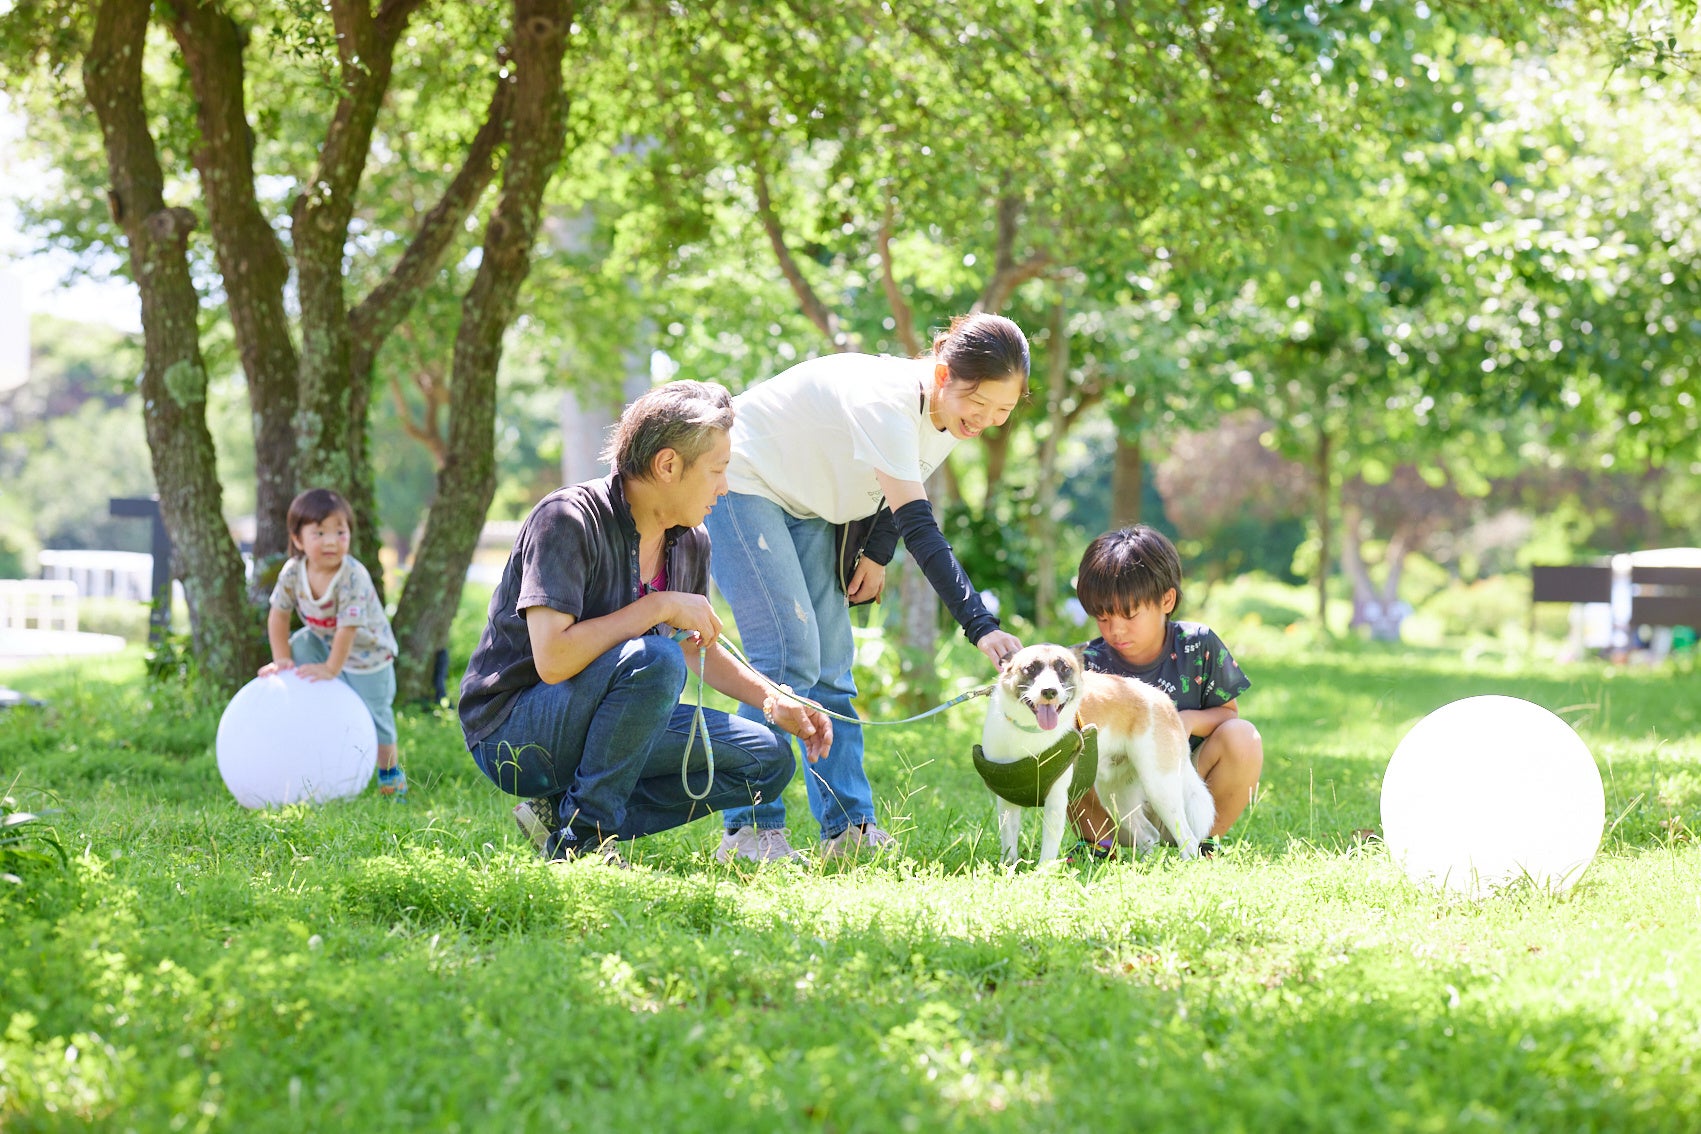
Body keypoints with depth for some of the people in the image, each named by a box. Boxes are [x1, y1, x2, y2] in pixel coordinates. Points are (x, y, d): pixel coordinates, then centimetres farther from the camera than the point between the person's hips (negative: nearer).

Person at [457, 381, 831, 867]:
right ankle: (581, 836, -18)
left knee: (768, 763, -2)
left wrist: (774, 703, 5)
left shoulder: (690, 542, 4)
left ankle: (562, 812, -3)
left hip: (600, 724, 9)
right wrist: (661, 607, -25)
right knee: (653, 660, -33)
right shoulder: (568, 518, -20)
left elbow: (697, 647, 21)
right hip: (511, 731, -8)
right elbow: (552, 658, -31)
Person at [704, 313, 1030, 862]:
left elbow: (899, 490, 11)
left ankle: (849, 828, 3)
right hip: (739, 483, -8)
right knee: (787, 656, -18)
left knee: (829, 667, 3)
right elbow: (920, 529, -39)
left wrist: (878, 554, -5)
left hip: (805, 506, 9)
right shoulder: (887, 403, -34)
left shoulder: (947, 418, -8)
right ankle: (750, 829, -16)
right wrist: (981, 626, -44)